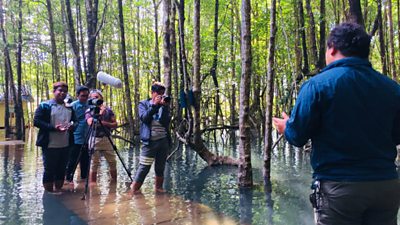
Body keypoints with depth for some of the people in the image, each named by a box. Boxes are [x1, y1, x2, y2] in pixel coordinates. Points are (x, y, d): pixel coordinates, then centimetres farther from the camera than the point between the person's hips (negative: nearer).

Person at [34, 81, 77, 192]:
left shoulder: (69, 108, 13)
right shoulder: (44, 106, -3)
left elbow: (75, 122, 19)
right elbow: (36, 121, -10)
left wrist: (72, 125, -7)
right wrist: (54, 127, -20)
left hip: (65, 145, 6)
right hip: (50, 145, -5)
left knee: (61, 170, 13)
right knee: (49, 171, 2)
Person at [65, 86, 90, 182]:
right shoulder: (73, 106, -4)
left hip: (87, 139, 4)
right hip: (76, 139, -4)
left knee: (85, 162, 11)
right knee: (73, 162, -1)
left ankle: (84, 178, 22)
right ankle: (69, 179, 10)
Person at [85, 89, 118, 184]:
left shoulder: (108, 110, 8)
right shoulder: (89, 111, 2)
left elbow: (115, 124, 7)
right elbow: (90, 123, -15)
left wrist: (105, 123, -9)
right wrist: (100, 113, -16)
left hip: (107, 139, 3)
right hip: (95, 139, -2)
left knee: (112, 162, 5)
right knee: (94, 164, -1)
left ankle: (114, 182, 18)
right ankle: (93, 183, 8)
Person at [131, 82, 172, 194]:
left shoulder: (164, 105, 12)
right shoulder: (143, 104, 6)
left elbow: (165, 122, -3)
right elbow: (144, 118, -13)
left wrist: (164, 107, -13)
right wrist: (154, 105, -18)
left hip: (163, 141, 4)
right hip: (149, 141, -3)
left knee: (160, 167, 10)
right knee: (144, 167, -7)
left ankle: (159, 187, 23)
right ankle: (134, 190, 0)